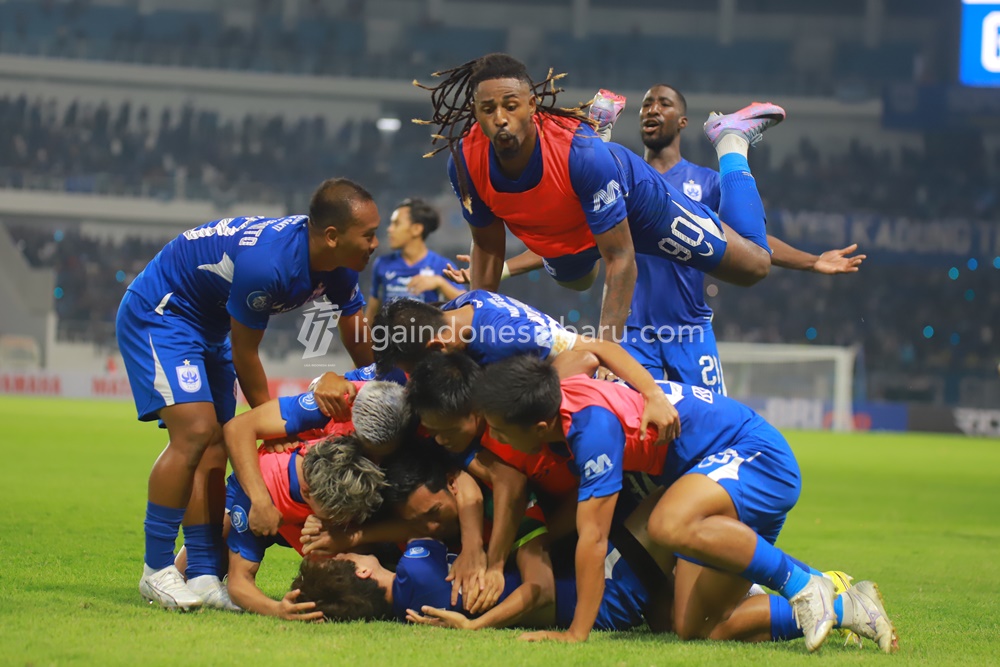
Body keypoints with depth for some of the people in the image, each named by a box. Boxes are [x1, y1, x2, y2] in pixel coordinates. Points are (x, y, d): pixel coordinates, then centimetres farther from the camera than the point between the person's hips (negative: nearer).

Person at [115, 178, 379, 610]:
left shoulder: (338, 268, -10)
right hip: (158, 315, -9)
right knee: (194, 431, -20)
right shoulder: (266, 263, -35)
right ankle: (156, 571, -11)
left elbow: (362, 348, 6)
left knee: (214, 450, 2)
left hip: (207, 330, 9)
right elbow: (245, 356, -21)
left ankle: (204, 576, 4)